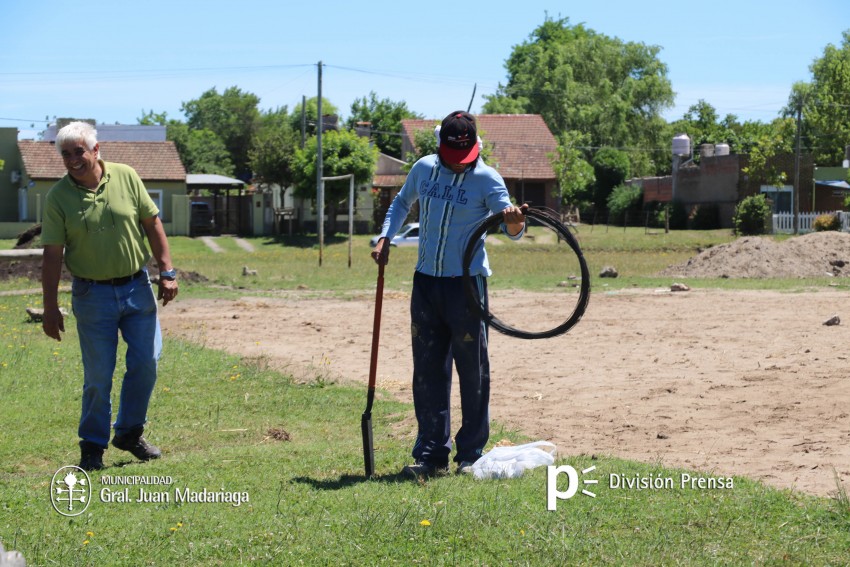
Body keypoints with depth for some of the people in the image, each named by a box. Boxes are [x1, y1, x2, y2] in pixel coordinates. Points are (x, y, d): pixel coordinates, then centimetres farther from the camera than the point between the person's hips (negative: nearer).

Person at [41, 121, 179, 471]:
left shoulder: (126, 177, -2)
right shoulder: (58, 197, -7)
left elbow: (153, 224, 4)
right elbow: (52, 255, -6)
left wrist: (166, 272, 0)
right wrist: (50, 308, -9)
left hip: (137, 287, 2)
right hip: (92, 295, -2)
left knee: (146, 362, 5)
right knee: (98, 375, 0)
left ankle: (130, 432, 24)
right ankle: (92, 446, 14)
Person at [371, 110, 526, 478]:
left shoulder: (487, 179, -8)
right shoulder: (424, 169, 5)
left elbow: (512, 231, -14)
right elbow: (401, 203, 23)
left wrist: (514, 222, -38)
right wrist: (385, 238, 8)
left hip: (467, 283, -5)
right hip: (426, 282, 5)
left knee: (473, 372, 0)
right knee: (427, 372, 6)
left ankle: (470, 455, 9)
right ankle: (432, 455, 12)